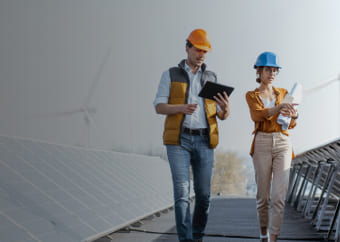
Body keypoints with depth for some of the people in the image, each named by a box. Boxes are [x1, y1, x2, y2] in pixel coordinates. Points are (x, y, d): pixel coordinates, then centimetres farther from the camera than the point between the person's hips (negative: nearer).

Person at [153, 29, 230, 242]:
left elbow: (222, 116, 8)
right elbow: (159, 107, -3)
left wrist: (225, 109, -18)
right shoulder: (170, 75, 6)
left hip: (204, 142, 3)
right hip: (178, 140, -3)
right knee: (182, 193, -12)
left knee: (203, 195, 3)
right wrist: (182, 108, -24)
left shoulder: (211, 78, 13)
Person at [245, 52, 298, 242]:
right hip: (262, 144, -1)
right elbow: (257, 115, -16)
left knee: (279, 195, -11)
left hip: (283, 144, 1)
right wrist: (279, 108, -35)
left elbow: (292, 124, 5)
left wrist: (294, 115, -21)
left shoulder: (283, 93, 13)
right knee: (263, 195, 4)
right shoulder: (251, 96, 6)